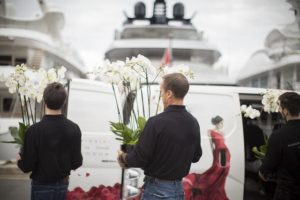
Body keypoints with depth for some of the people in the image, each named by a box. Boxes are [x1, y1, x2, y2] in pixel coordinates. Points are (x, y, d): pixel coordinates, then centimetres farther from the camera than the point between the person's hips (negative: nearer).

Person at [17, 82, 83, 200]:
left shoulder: (34, 130, -20)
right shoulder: (74, 129, -9)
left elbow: (27, 166, -15)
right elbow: (77, 162, -4)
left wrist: (20, 161, 7)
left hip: (41, 186, -3)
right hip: (62, 184, 3)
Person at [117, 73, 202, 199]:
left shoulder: (157, 122, -20)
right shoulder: (193, 123, 2)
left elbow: (140, 158, -17)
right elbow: (196, 156, 13)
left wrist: (124, 158, 3)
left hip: (157, 189, -6)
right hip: (178, 188, 7)